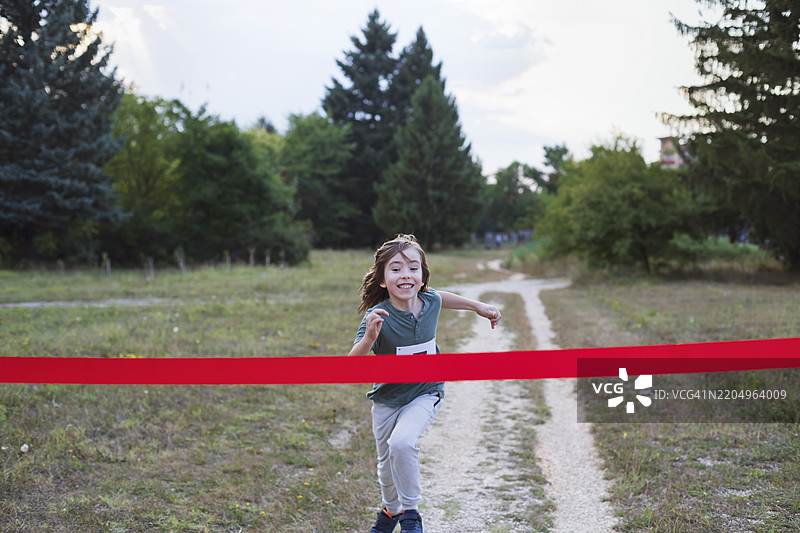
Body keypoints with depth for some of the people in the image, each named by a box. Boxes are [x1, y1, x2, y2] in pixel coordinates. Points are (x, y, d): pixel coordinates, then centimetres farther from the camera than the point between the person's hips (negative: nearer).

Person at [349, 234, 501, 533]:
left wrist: (478, 306, 19)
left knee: (402, 442, -27)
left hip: (425, 394, 0)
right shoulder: (377, 316, -26)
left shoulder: (430, 301, -15)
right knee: (387, 462, 16)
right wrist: (369, 338, -52)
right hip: (387, 399, 0)